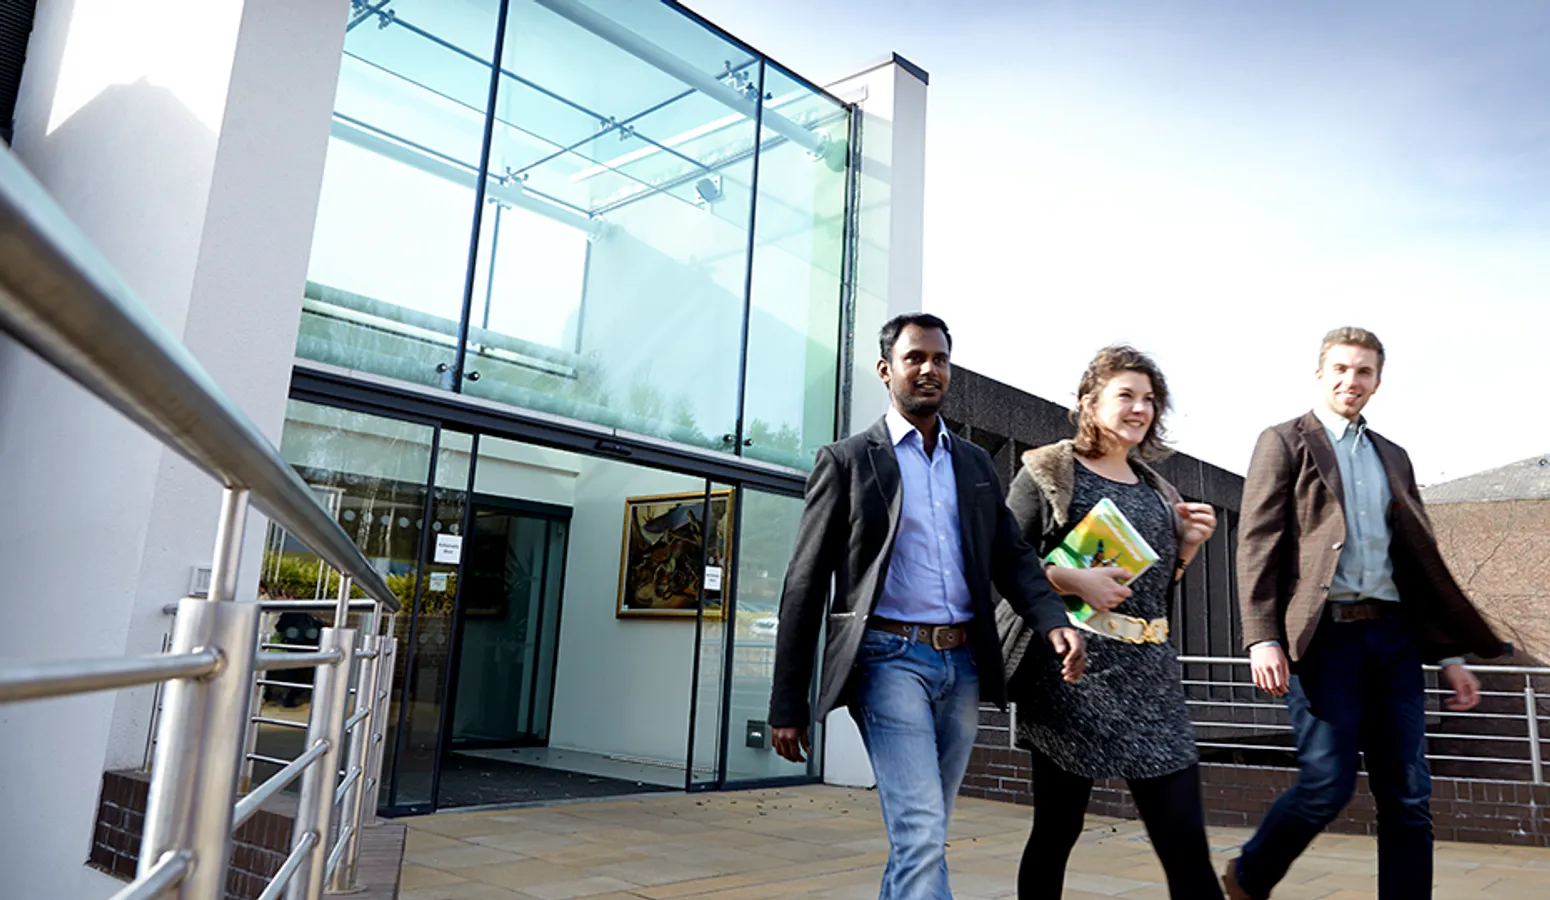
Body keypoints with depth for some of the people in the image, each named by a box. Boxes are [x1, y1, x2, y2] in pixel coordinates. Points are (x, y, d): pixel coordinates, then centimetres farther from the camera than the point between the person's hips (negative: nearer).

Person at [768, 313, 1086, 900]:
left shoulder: (976, 464, 16)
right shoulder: (847, 461, 1)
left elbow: (1012, 557, 11)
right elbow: (805, 586, 0)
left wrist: (1054, 623, -12)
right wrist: (787, 704, -3)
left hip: (963, 663, 5)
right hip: (890, 659, -5)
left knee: (922, 832, 13)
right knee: (920, 832, -13)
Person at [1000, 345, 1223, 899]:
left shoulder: (1156, 488, 16)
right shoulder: (1047, 473, -1)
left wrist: (1188, 544, 6)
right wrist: (1074, 580, -19)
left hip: (1149, 674, 5)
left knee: (1184, 837, 1)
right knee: (1057, 828, 6)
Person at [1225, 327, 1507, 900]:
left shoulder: (1393, 458, 20)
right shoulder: (1284, 443, 3)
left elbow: (1420, 560, 20)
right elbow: (1257, 545, -5)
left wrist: (1449, 655, 14)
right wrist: (1263, 639, -15)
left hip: (1393, 636, 6)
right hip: (1324, 634, -5)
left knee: (1408, 797, 5)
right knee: (1327, 786, -7)